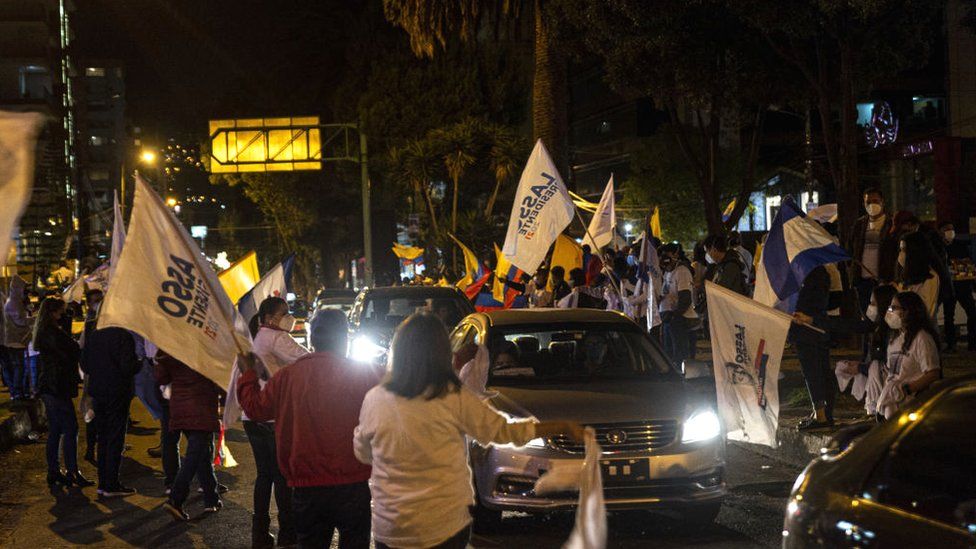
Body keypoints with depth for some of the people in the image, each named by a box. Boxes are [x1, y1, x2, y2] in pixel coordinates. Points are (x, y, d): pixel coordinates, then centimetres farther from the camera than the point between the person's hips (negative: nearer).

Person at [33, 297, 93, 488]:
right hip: (58, 387, -10)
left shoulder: (43, 332, 16)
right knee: (70, 429, -7)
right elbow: (69, 355, -17)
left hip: (47, 387, 10)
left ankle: (53, 472, 16)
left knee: (55, 430, 13)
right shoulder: (53, 333, -16)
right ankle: (72, 472, -6)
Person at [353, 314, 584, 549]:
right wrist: (565, 427, 9)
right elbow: (503, 431, -1)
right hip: (447, 528, -2)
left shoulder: (375, 400, -6)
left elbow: (362, 453, 9)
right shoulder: (454, 399, -11)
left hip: (389, 530, 2)